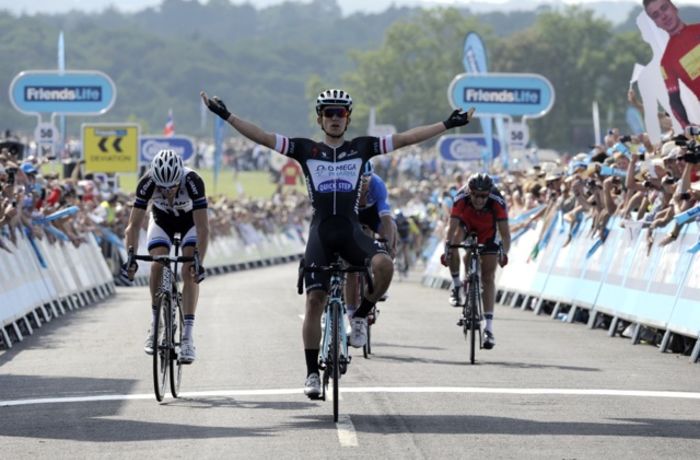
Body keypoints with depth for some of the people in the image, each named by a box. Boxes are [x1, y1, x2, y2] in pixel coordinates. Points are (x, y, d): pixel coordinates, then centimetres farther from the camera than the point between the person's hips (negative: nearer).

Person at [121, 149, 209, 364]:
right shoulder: (147, 183, -34)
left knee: (189, 271, -19)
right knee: (157, 265, -19)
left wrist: (199, 261, -48)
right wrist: (131, 258, -43)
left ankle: (187, 335, -20)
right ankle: (156, 324, -1)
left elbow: (203, 228, -38)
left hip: (191, 220, -2)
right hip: (162, 220, 2)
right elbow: (134, 225, -31)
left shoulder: (193, 181, -39)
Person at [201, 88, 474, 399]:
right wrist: (226, 116, -7)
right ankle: (312, 372, 4)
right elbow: (261, 137, 1)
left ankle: (361, 316, -3)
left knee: (383, 265, -30)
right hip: (321, 230, 0)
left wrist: (448, 125, 2)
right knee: (315, 300, -7)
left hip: (351, 230, 0)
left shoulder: (361, 148, 9)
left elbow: (406, 138, 6)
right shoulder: (306, 149, 7)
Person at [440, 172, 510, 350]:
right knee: (454, 243, -32)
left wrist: (504, 252, -46)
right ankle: (456, 285, -7)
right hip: (466, 226, 1)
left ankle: (489, 328, -11)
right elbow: (452, 227, -38)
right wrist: (447, 248, -50)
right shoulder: (461, 199, -35)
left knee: (488, 277, -10)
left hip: (487, 234, -1)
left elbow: (505, 232, -34)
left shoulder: (497, 202, -35)